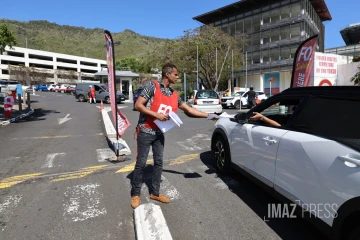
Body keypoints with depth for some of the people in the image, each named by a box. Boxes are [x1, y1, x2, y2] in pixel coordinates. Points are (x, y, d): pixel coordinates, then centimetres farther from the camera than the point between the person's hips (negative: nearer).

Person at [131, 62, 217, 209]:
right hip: (145, 132, -6)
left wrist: (209, 116, 9)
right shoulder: (152, 86, -10)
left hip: (159, 133, 6)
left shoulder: (174, 95, 7)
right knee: (141, 163, 2)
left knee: (158, 163, 11)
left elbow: (189, 110, 11)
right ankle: (135, 194, 19)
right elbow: (138, 105, -14)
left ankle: (155, 193, 26)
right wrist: (156, 114, -22)